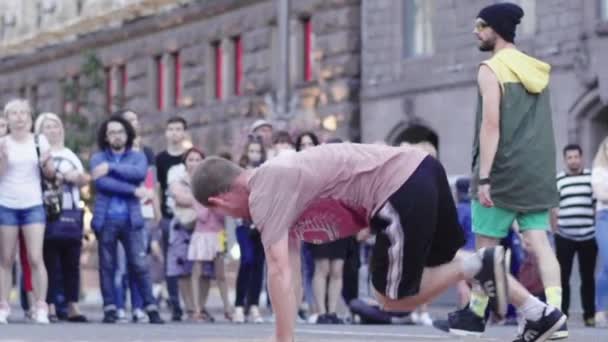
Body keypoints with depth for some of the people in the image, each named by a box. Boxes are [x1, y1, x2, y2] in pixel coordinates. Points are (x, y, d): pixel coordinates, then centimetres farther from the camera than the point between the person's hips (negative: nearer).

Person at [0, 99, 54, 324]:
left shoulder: (39, 141, 6)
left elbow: (50, 175, 9)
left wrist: (46, 163, -11)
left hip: (33, 206, 0)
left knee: (35, 258, -8)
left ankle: (41, 307, -5)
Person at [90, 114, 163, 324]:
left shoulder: (138, 157, 11)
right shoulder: (98, 159, 7)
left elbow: (139, 173, -12)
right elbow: (101, 182, -11)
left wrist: (111, 167, -14)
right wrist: (134, 191, -14)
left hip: (131, 219, 0)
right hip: (105, 219, 0)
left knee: (139, 264, -4)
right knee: (107, 265, 2)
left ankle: (151, 308, -2)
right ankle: (110, 308, 6)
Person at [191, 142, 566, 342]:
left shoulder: (264, 194, -6)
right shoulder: (278, 186, 23)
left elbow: (279, 272, -13)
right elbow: (292, 273, 25)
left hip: (401, 190, -10)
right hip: (420, 169, 10)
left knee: (395, 298, 5)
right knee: (446, 261, 26)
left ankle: (479, 265, -3)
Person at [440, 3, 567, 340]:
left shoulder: (491, 69, -8)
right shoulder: (536, 70, 15)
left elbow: (491, 125, -16)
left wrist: (483, 177, -17)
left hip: (504, 170, -6)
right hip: (537, 172, 6)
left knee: (486, 243, 5)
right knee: (539, 241, -2)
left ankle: (475, 314, 14)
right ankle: (553, 313, -15)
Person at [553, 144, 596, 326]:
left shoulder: (592, 177, 4)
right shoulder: (557, 180, 6)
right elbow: (554, 208, 9)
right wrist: (554, 230, 4)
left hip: (588, 236, 0)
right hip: (564, 237, 0)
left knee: (588, 277, 3)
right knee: (563, 276, 2)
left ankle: (589, 314, 9)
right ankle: (562, 313, 8)